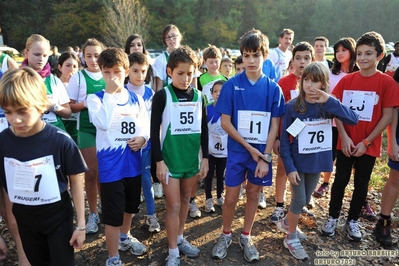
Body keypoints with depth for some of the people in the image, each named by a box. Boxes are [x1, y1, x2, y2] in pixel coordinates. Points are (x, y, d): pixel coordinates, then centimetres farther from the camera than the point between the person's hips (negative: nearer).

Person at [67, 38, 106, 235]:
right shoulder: (78, 77, -2)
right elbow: (71, 106, -2)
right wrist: (85, 104, -19)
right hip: (87, 130, -1)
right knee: (91, 173, 5)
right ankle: (93, 214, 20)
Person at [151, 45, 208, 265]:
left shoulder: (199, 96, 3)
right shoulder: (162, 96, -9)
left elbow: (203, 129, 8)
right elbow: (154, 131, -8)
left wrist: (205, 157, 6)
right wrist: (159, 160, -11)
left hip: (192, 157, 4)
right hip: (170, 158, -4)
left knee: (185, 200, 16)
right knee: (173, 204, 1)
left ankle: (180, 239, 35)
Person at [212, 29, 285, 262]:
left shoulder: (273, 88, -4)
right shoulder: (232, 85, -8)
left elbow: (274, 125, -2)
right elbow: (225, 122, -9)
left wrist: (265, 156, -10)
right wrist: (250, 148, -11)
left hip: (263, 152, 2)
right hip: (237, 151, -1)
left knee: (254, 194, 14)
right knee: (231, 197, 6)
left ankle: (246, 237, 33)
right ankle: (226, 236, 30)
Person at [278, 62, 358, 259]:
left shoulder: (328, 105, -6)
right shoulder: (293, 106, -14)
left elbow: (353, 120, -22)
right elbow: (284, 140, -12)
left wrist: (330, 102, -31)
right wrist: (289, 167, -16)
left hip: (317, 161, 4)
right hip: (297, 162, -4)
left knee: (305, 200, 18)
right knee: (299, 201, 3)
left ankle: (286, 223, 44)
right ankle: (291, 239, 25)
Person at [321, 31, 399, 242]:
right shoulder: (346, 80, -1)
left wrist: (366, 142, -11)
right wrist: (344, 137, -10)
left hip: (368, 145, -1)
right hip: (345, 142, 1)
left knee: (361, 183, 12)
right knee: (340, 180, 10)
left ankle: (353, 220, 29)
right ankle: (333, 217, 25)